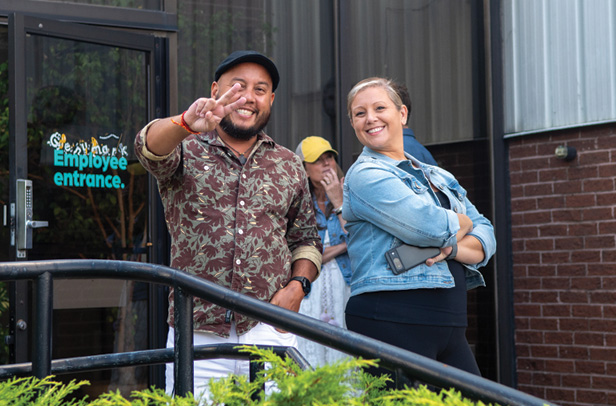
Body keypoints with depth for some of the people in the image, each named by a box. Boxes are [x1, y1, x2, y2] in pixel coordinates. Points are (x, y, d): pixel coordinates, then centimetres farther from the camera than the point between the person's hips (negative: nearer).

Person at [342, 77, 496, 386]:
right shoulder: (365, 175, -4)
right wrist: (462, 223, 6)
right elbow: (431, 227, -16)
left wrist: (454, 247, -8)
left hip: (449, 326, 7)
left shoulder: (439, 177, 21)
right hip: (391, 322, -7)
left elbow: (486, 236, 13)